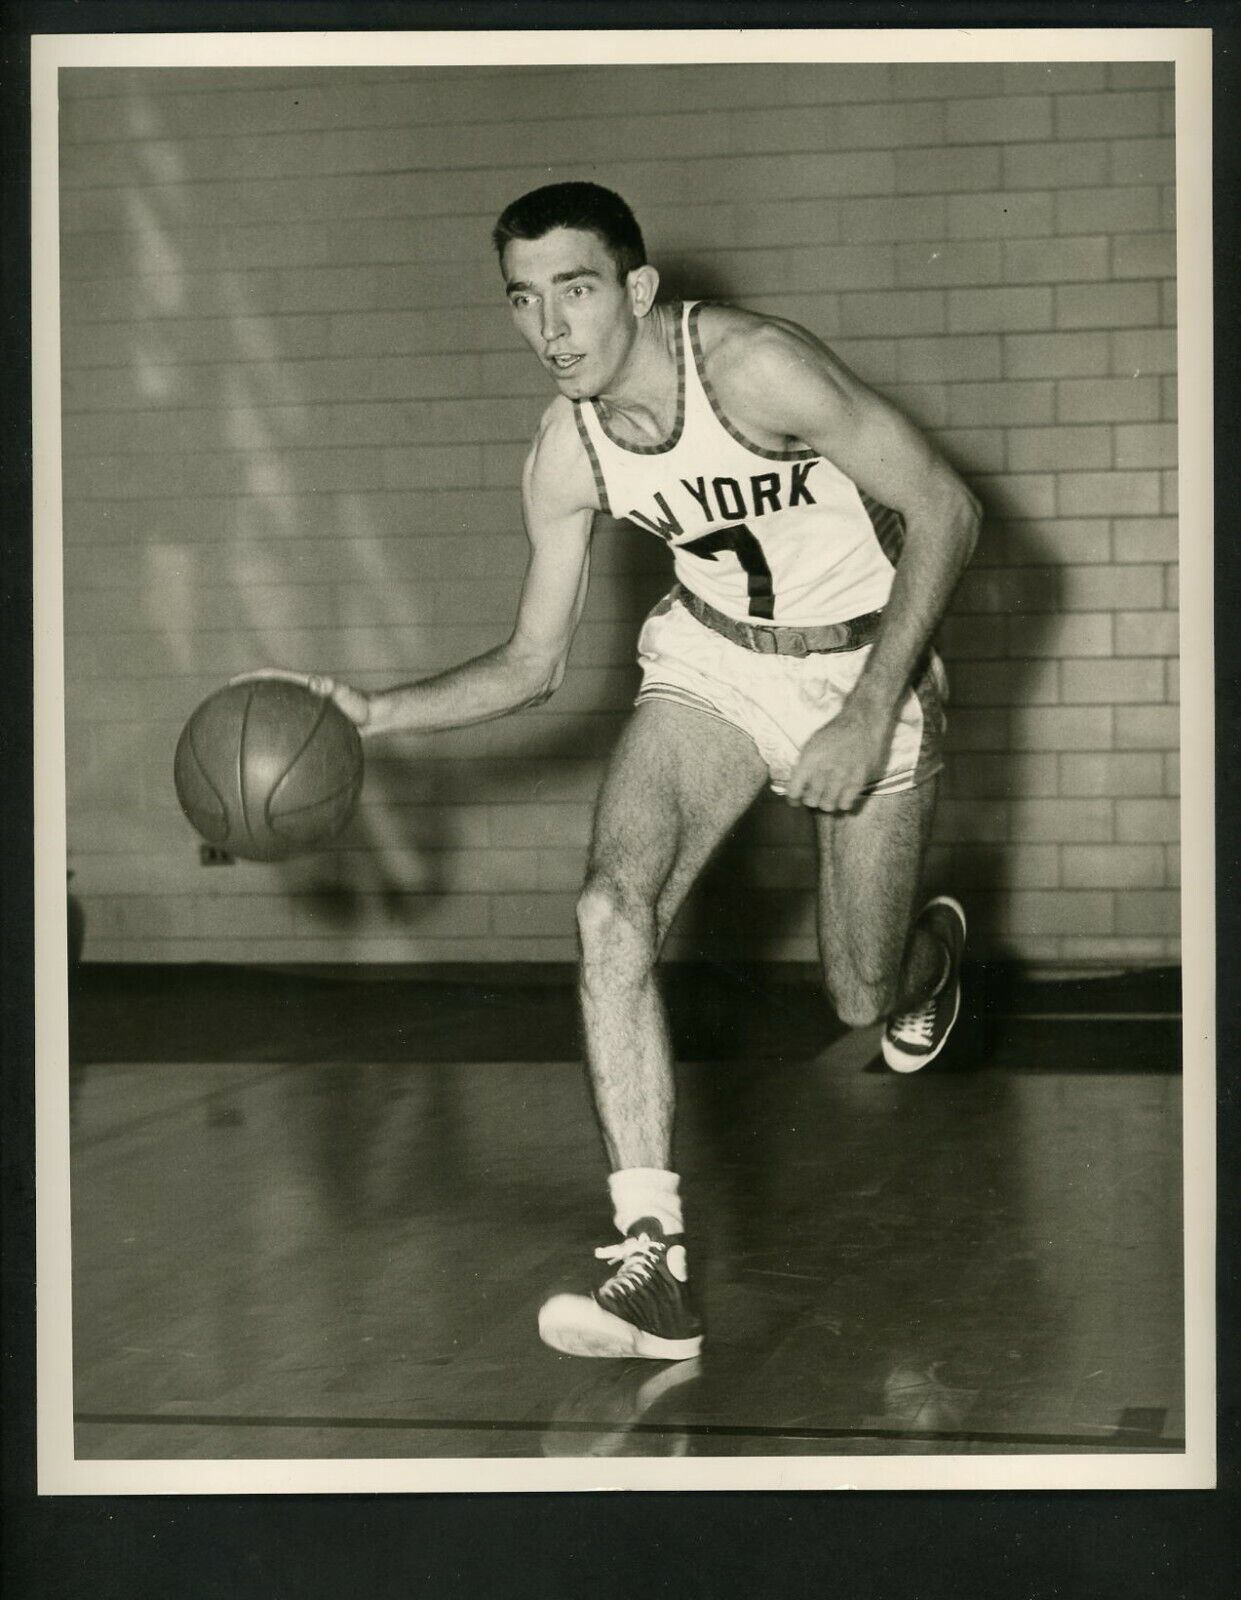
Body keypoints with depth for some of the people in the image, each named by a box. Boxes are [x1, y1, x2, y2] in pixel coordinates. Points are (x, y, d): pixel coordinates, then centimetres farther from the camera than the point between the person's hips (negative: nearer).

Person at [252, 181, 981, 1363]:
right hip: (709, 658, 4)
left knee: (862, 999, 4)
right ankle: (652, 1264, -23)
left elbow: (946, 510, -21)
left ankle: (934, 943, 47)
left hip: (863, 661, -4)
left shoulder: (754, 368, -28)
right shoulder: (566, 454, -10)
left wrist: (870, 711, -24)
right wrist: (373, 712, -15)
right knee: (612, 907, -23)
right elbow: (532, 664, 0)